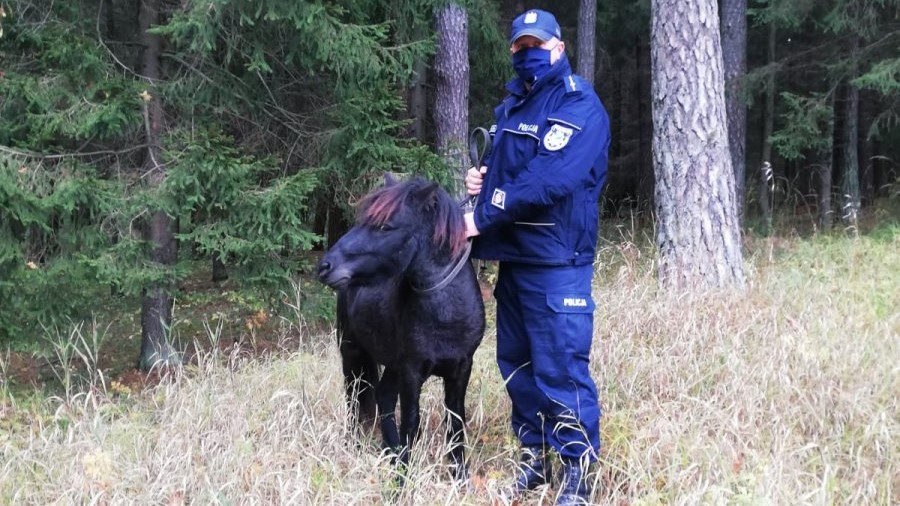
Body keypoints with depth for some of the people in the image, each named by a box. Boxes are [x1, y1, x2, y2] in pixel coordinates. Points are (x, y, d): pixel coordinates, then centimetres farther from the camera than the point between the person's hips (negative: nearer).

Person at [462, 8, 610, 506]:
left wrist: (481, 217, -21)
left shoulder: (579, 106, -11)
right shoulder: (511, 106, 16)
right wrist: (479, 178, 2)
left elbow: (547, 180, -23)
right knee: (516, 361, 14)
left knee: (561, 366, -7)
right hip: (514, 256, 8)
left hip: (556, 260, -8)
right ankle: (534, 455, 27)